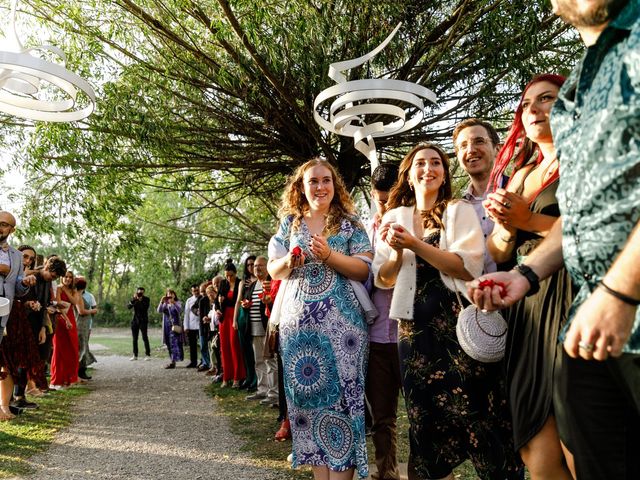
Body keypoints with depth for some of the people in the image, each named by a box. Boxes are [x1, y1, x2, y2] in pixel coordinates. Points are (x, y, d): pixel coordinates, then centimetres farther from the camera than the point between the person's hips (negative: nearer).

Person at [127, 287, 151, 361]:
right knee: (134, 339, 6)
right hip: (135, 320, 4)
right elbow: (128, 307, -8)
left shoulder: (146, 299, -3)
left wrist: (140, 300, -23)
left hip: (143, 321, -4)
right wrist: (133, 299, -21)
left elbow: (145, 308, -17)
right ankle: (135, 355, 12)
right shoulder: (133, 299, 5)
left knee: (145, 338, -8)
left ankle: (148, 355, -5)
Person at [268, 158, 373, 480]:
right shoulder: (289, 223, 12)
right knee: (307, 393, 4)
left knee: (340, 393, -4)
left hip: (340, 321, -2)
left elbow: (364, 269, -3)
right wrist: (289, 262, -9)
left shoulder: (350, 223, 5)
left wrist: (329, 254, -17)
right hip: (298, 321, 3)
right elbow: (274, 270, 13)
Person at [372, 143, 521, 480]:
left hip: (459, 320, -3)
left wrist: (415, 245, -16)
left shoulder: (460, 211, 3)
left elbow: (468, 267, -11)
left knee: (472, 411, -6)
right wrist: (397, 253, -10)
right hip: (415, 327, 3)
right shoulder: (394, 218, 12)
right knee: (426, 412, 7)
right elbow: (383, 280, 10)